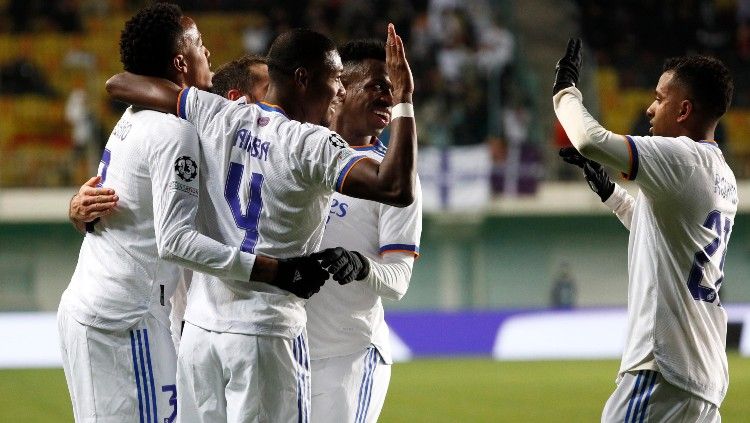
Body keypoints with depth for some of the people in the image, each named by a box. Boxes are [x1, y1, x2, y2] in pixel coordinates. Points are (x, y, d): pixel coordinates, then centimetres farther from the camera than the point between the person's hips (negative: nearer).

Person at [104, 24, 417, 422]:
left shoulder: (217, 117, 3)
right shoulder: (311, 145, -13)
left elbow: (119, 84, 14)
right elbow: (397, 189, -25)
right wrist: (404, 101, -18)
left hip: (199, 326, 6)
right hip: (266, 332, -6)